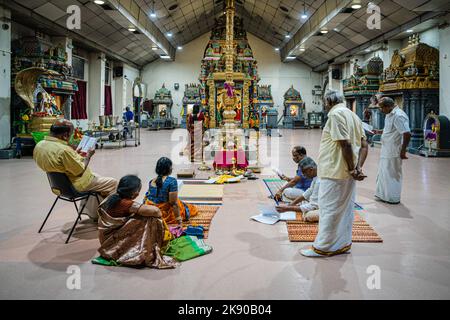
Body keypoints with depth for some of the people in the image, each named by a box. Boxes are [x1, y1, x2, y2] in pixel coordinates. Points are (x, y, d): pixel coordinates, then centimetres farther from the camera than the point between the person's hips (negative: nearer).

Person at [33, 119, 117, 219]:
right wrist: (88, 156, -9)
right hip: (75, 186, -9)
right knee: (112, 183, 5)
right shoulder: (64, 150, -33)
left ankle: (93, 214, 36)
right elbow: (80, 171, -23)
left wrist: (74, 154, 9)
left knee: (95, 176, 32)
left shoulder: (39, 145, -4)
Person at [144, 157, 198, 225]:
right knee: (193, 209, 14)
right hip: (165, 215, -6)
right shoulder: (172, 181, -22)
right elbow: (173, 203, -24)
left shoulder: (152, 181, -3)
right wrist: (179, 222, -20)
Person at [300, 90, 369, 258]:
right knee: (345, 207, 15)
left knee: (329, 209, 0)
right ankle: (343, 243, 26)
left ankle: (323, 247, 10)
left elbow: (345, 144, -22)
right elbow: (364, 145, 9)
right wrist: (358, 167, -1)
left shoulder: (335, 113, -14)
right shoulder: (353, 115, 15)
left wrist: (352, 168, -14)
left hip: (335, 171, -9)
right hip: (348, 173, 9)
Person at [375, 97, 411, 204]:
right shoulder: (389, 115, 10)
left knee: (392, 174, 3)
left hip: (393, 152, -10)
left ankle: (393, 198, 16)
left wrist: (403, 151, -22)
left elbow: (407, 134, -26)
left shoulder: (399, 116, -21)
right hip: (386, 151, 10)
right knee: (383, 173, 18)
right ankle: (383, 195, 31)